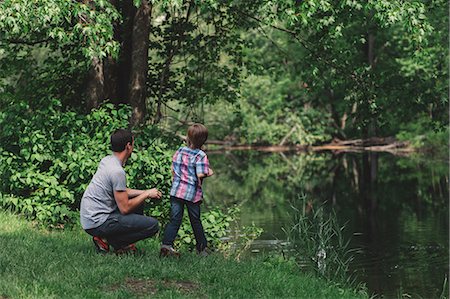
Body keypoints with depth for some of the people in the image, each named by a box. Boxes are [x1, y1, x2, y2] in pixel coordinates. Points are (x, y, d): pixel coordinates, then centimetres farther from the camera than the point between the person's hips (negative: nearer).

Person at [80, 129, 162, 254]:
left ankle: (123, 245, 15)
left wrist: (144, 192, 15)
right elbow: (125, 208, -18)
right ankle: (106, 240, -5)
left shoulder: (106, 160, 9)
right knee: (153, 225, -12)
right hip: (97, 223, -10)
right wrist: (146, 194, -4)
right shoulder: (117, 171, -21)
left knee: (138, 202, 24)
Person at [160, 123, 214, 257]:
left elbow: (173, 170, 9)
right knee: (195, 221, 12)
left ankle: (166, 244, -14)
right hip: (193, 193, -3)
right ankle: (202, 247, 26)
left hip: (176, 190, 3)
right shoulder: (201, 155, -12)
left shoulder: (180, 151, 3)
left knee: (175, 220, 3)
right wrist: (209, 173, -1)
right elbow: (200, 175, -20)